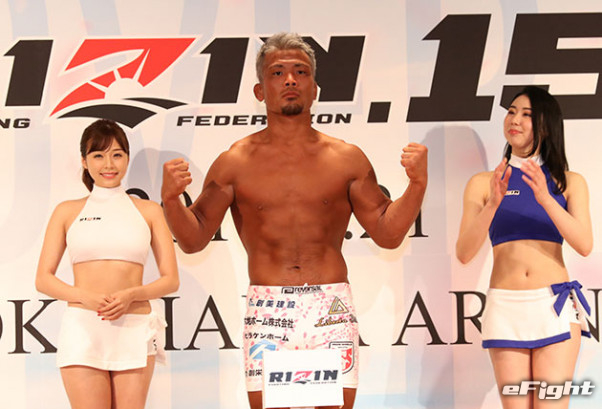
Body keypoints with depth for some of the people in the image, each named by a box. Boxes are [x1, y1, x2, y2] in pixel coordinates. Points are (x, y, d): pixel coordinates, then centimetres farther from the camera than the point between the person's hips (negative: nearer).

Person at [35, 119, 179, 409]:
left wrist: (131, 295, -11)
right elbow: (43, 279, 7)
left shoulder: (149, 211, 11)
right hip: (82, 328, -1)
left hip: (134, 330, 1)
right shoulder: (68, 212, 10)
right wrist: (85, 296, -11)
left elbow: (171, 280, 8)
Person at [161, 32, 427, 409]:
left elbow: (387, 233, 9)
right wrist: (170, 199, -11)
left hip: (331, 309, 1)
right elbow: (193, 239, 8)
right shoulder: (236, 162, 6)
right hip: (267, 309, 0)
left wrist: (417, 185, -6)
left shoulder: (346, 159, 9)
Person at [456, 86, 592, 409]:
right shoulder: (483, 183, 7)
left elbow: (584, 246, -6)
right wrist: (493, 204, -17)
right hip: (505, 308, 1)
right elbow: (463, 253, -3)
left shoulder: (570, 182, 8)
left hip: (555, 307, 0)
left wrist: (546, 199, -19)